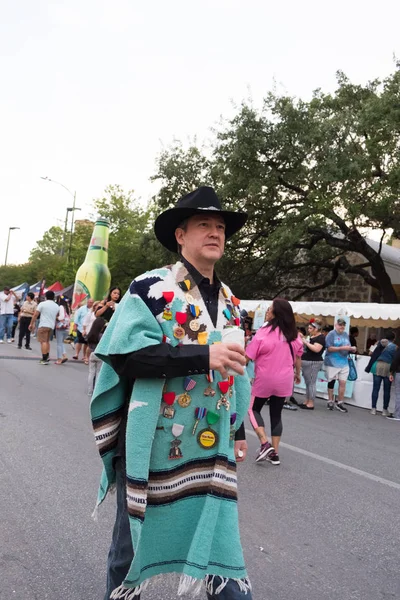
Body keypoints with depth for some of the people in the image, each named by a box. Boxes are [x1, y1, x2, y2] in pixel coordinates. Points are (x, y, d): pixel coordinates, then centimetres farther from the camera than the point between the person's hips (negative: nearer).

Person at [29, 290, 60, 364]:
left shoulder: (42, 304, -4)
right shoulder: (57, 306, 11)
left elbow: (35, 315, -6)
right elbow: (57, 317, 17)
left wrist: (31, 324, 0)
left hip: (43, 325, -6)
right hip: (51, 326, 6)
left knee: (43, 341, -6)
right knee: (47, 341, 19)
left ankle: (44, 359, -11)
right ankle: (47, 357, 16)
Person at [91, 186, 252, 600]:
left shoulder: (229, 303, 10)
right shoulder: (152, 288, -9)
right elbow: (124, 354, -21)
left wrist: (238, 431, 18)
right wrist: (203, 355, -27)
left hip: (212, 450, 5)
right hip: (153, 444, -4)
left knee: (220, 541, 8)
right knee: (134, 541, 13)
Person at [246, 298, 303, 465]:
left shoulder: (264, 332, -18)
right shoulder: (294, 334, 0)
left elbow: (248, 357, -15)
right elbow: (298, 357, 12)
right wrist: (297, 373, 28)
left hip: (264, 380, -5)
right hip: (284, 381, 5)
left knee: (254, 409, 14)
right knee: (276, 414, 14)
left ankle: (265, 444, 0)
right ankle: (275, 453, 15)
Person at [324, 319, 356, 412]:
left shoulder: (346, 334, 11)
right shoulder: (331, 334, -8)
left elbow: (348, 348, 18)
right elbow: (329, 348, -16)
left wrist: (352, 349, -5)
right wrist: (342, 348, -21)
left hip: (344, 362, 4)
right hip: (332, 362, -4)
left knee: (343, 382, -1)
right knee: (331, 382, 7)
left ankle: (340, 403, 10)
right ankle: (330, 401, 21)